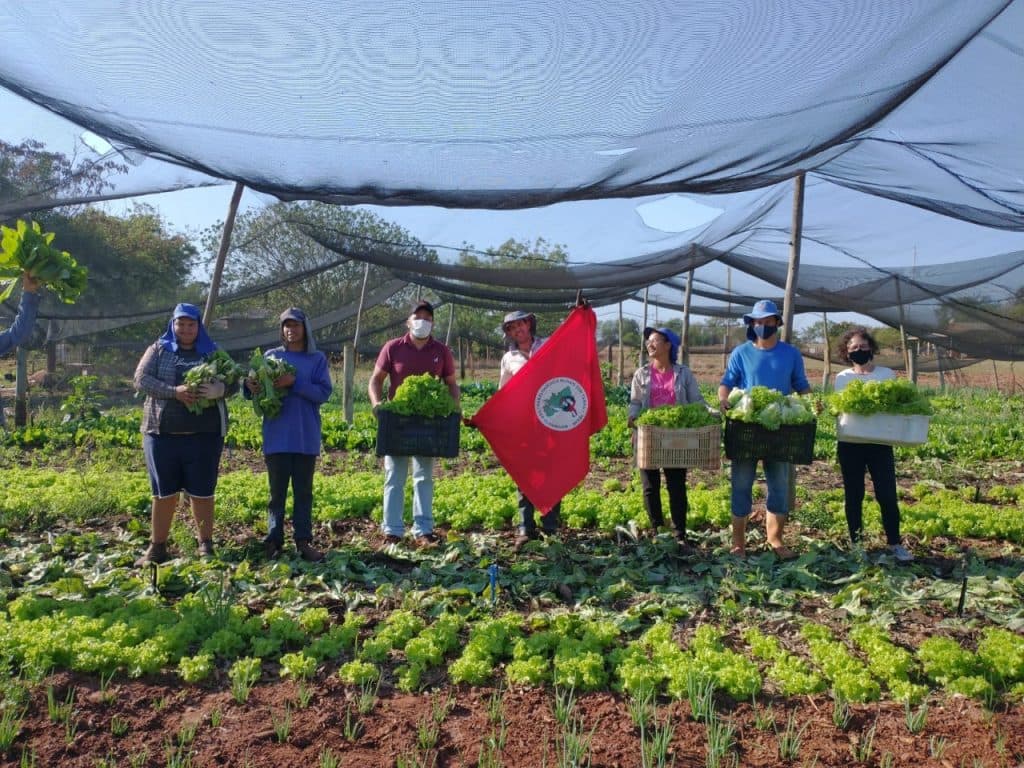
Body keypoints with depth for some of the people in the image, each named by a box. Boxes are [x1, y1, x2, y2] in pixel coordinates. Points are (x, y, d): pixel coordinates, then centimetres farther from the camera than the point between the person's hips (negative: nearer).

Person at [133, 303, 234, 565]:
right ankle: (157, 546, 19)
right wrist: (174, 391, -20)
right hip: (162, 434, 0)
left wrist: (218, 389, -22)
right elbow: (141, 379, -4)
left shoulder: (213, 352, 9)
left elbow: (233, 381, 2)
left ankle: (206, 545, 16)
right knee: (164, 492, 7)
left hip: (204, 434, 0)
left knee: (201, 492, 4)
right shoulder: (158, 349, 8)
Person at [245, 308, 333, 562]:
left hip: (306, 436, 0)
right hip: (277, 436, 0)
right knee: (277, 491, 5)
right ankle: (273, 541, 11)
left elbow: (323, 393, -7)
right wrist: (250, 386, -18)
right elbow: (258, 388, 5)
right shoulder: (270, 356, 7)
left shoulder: (318, 359, 5)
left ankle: (303, 541, 9)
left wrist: (295, 382, -19)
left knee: (303, 491, 5)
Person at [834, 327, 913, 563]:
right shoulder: (842, 378, 5)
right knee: (853, 496, 7)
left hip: (880, 443, -1)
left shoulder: (887, 374, 4)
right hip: (850, 444, 1)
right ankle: (855, 544, 17)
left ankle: (895, 543, 13)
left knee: (887, 495, -2)